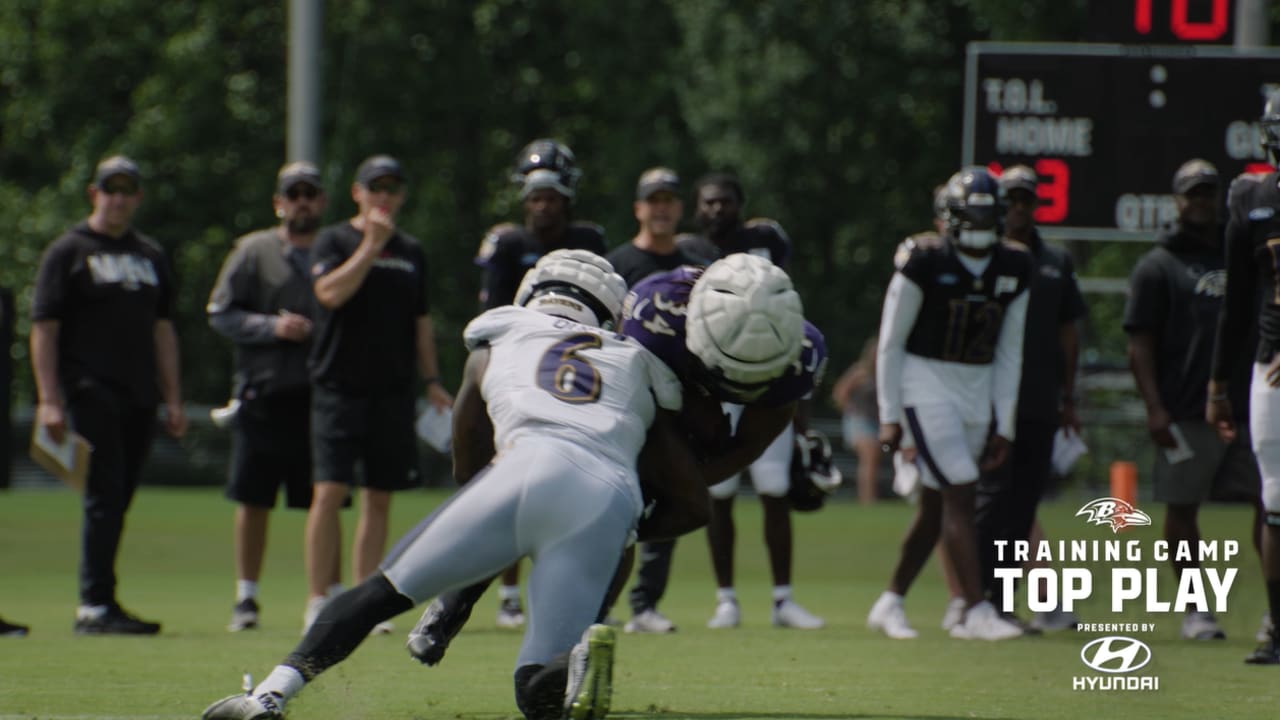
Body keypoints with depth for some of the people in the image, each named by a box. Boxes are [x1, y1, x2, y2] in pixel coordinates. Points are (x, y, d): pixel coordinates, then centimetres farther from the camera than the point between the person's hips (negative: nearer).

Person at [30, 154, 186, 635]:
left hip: (138, 399, 6)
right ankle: (96, 606, -15)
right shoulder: (68, 252, 1)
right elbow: (43, 328, -4)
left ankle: (96, 608, 11)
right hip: (90, 393, -6)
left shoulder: (150, 256, 19)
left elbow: (162, 329, 22)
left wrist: (173, 400, 15)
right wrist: (48, 400, -13)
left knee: (116, 504, 6)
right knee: (104, 497, -13)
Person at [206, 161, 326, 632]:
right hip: (264, 394, -1)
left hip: (320, 394, 1)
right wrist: (271, 327, -12)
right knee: (253, 500, 3)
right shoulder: (254, 251, 5)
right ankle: (246, 598, 12)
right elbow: (220, 313, 2)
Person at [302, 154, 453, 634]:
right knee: (330, 492, -12)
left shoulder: (411, 252, 15)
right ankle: (318, 602, -8)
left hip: (393, 392, 4)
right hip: (339, 388, -4)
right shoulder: (334, 240, 1)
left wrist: (431, 380, 12)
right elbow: (330, 293, -17)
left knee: (379, 499, 5)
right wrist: (371, 245, -18)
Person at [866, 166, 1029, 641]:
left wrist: (1004, 426, 7)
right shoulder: (924, 264, -11)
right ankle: (977, 612, -16)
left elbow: (1009, 353, 10)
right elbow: (890, 343, -6)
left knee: (935, 507, 9)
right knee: (961, 494, -15)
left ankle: (890, 604, 22)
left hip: (977, 394, 6)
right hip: (926, 388, -6)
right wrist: (889, 416, -8)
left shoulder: (1013, 270, 4)